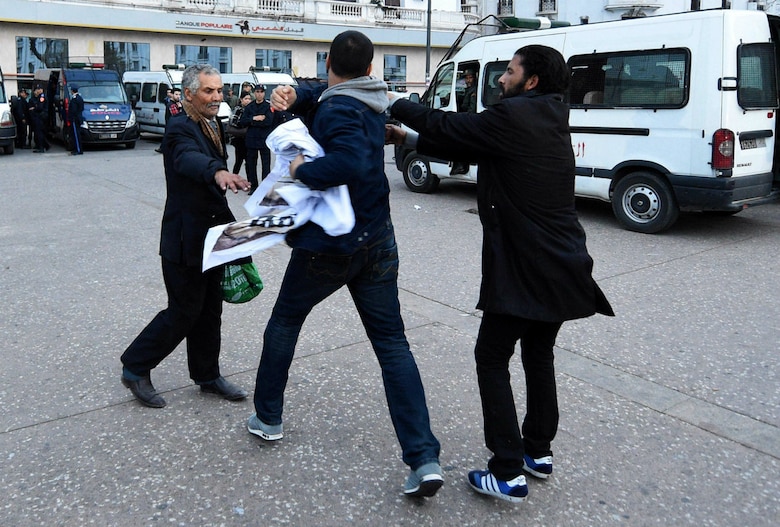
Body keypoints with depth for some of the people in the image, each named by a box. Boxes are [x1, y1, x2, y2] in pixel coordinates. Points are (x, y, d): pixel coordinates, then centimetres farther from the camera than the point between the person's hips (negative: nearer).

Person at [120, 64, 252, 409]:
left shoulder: (213, 126, 12)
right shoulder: (180, 128, -17)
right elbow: (189, 159, -41)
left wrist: (229, 225, 20)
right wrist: (218, 172, -61)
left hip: (211, 235, 9)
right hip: (186, 240, -9)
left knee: (210, 311, 15)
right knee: (184, 311, 0)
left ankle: (208, 375, 29)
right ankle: (135, 369, 18)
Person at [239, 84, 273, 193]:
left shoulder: (269, 106, -1)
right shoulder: (249, 107, 11)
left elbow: (269, 121, -15)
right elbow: (242, 122, 3)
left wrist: (252, 122, -9)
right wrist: (254, 118, -12)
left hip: (264, 139, -4)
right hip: (251, 139, 4)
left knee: (266, 164, -1)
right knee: (250, 164, 7)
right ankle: (253, 186, 16)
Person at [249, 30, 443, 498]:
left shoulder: (339, 109, -15)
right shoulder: (369, 100, 9)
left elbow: (352, 162, -33)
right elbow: (320, 101, 22)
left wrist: (303, 170, -19)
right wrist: (294, 95, 2)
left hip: (327, 246, -6)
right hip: (378, 242, 6)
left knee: (285, 322, 18)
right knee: (392, 343, 3)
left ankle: (267, 419, 32)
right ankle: (425, 458, -4)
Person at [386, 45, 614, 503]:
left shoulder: (514, 117, -15)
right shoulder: (550, 120, 12)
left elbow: (450, 128, -6)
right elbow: (465, 140, 14)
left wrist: (394, 105, 9)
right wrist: (411, 138, 13)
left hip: (523, 268, -9)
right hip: (563, 266, 9)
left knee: (492, 360, 3)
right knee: (539, 354, 21)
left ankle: (509, 474, 5)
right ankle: (539, 452, 33)